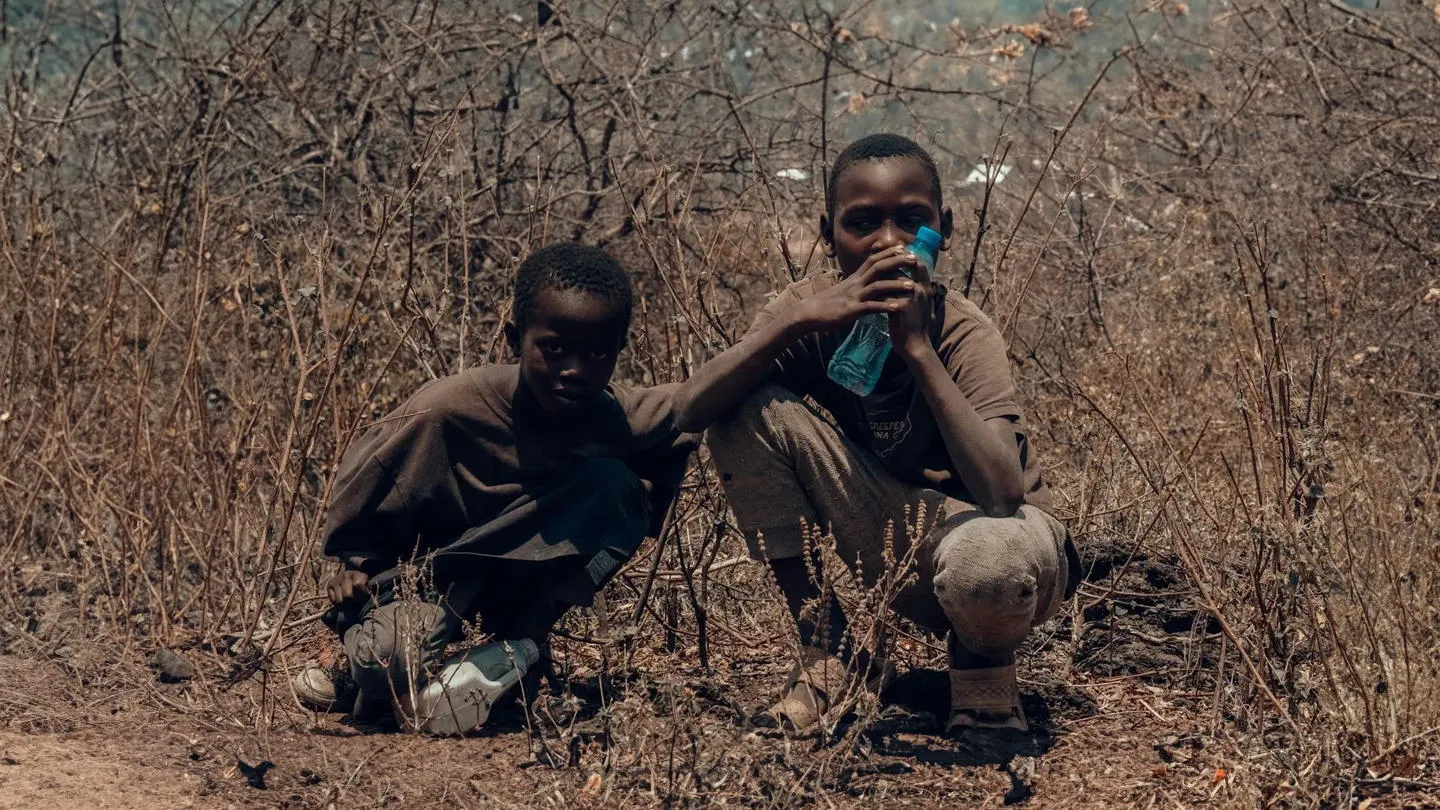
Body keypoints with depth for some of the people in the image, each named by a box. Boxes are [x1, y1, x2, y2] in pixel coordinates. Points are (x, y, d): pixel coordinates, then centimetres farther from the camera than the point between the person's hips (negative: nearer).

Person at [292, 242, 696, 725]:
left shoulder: (624, 420, -19)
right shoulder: (449, 412, -28)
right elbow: (366, 476, -10)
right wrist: (357, 563, -5)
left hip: (524, 573, 3)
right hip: (427, 572, -3)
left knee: (615, 487, -26)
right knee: (392, 658, -37)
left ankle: (516, 640, -13)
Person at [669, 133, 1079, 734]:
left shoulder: (963, 334, -23)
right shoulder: (811, 308, -11)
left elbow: (1001, 494, -38)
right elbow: (689, 411, -23)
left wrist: (918, 347, -38)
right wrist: (797, 321, -34)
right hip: (894, 539, 4)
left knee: (985, 560, -42)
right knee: (753, 410, -16)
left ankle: (983, 668, -2)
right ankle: (825, 650, -4)